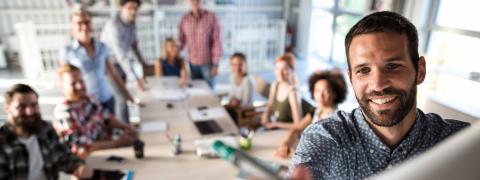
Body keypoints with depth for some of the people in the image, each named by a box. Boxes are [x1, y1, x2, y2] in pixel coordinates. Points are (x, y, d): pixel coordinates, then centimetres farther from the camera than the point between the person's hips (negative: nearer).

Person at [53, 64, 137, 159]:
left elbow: (107, 118, 12)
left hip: (106, 144, 7)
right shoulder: (63, 112, -20)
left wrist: (125, 127, -7)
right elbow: (83, 148, -25)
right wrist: (117, 143, -25)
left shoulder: (88, 99, 1)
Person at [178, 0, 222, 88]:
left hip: (208, 63, -3)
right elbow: (181, 40, 8)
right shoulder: (184, 19, 0)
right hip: (192, 63, 3)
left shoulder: (211, 17, -10)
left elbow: (216, 42, -10)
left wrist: (216, 65, -11)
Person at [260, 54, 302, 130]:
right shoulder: (274, 85, -2)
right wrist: (265, 115, -3)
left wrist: (275, 124, -15)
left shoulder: (292, 92, -22)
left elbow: (297, 125, -21)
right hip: (272, 129, 6)